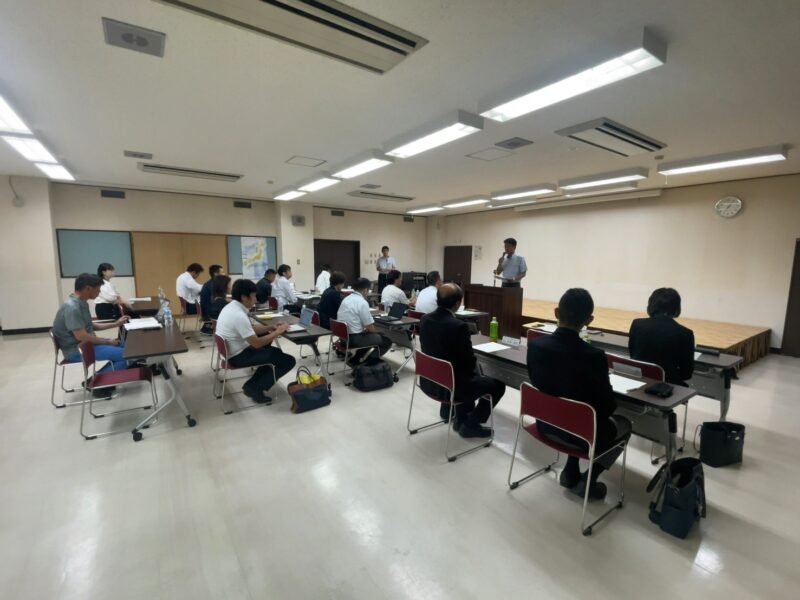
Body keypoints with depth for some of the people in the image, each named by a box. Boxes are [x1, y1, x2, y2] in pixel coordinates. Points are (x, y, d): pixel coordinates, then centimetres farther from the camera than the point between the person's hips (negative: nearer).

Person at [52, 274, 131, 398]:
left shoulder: (82, 303, 7)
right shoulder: (71, 307, -24)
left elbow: (90, 326, 18)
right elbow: (81, 336, -26)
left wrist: (115, 324, 15)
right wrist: (107, 342, -15)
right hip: (76, 350, -10)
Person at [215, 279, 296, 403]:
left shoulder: (231, 306, 3)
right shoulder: (239, 315, -27)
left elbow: (251, 329, 13)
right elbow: (257, 344, -23)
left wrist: (272, 327, 3)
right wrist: (277, 332, -11)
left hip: (233, 350, 10)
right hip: (238, 356, -10)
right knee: (288, 360, -8)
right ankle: (255, 388, 3)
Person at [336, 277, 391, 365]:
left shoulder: (346, 299, 9)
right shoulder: (362, 302, -16)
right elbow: (370, 328, -14)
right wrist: (378, 332, 9)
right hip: (354, 339, -9)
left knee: (371, 335, 30)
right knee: (387, 341, 3)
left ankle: (355, 360, 20)